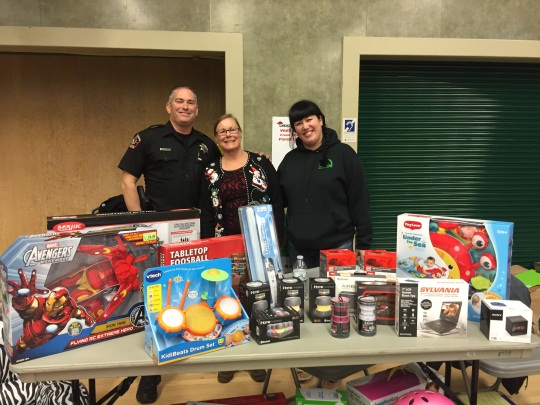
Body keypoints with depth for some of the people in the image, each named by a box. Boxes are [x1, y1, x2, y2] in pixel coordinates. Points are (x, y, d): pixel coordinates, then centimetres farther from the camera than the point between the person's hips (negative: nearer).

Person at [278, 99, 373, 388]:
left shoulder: (343, 154, -4)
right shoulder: (289, 160, 8)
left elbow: (359, 201, -6)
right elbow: (279, 201, 14)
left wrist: (363, 242, -8)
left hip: (337, 246, -4)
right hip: (299, 248, 4)